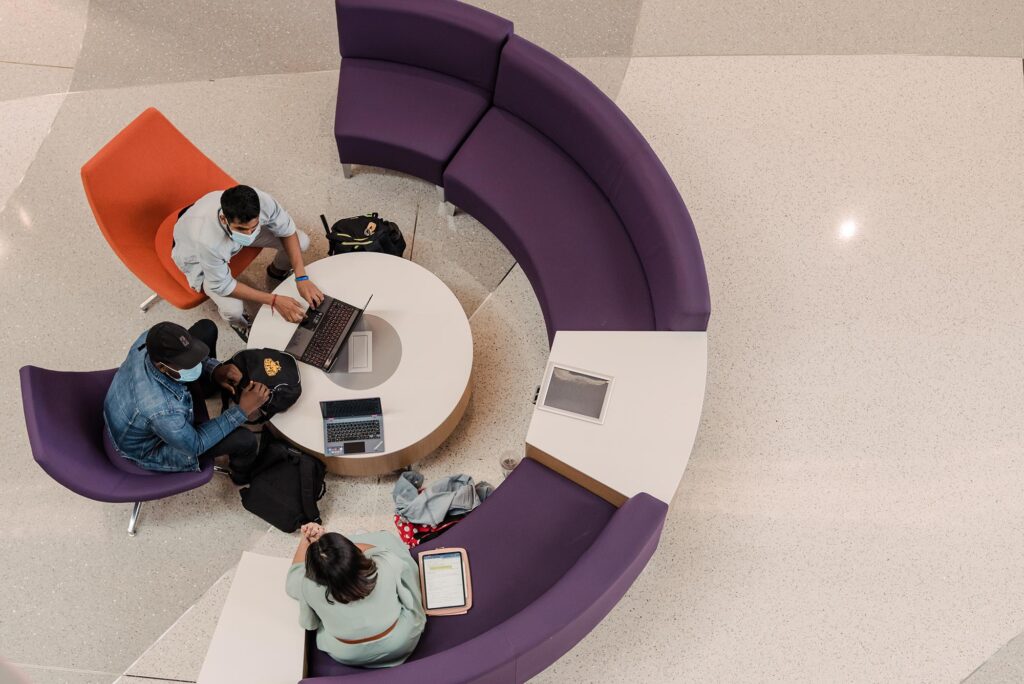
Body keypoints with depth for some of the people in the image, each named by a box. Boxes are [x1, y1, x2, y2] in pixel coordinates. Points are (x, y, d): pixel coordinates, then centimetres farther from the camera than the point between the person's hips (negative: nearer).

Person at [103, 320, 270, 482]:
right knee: (245, 440, -16)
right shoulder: (161, 411, -45)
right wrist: (243, 410, -29)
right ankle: (244, 476, 24)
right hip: (149, 448, -6)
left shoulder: (152, 340, -29)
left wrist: (215, 369, -21)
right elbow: (194, 445, -25)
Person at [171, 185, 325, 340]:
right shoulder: (207, 241, -46)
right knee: (233, 309, -27)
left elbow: (287, 230, -17)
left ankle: (277, 271, 26)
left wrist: (301, 278, -26)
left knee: (302, 241, -10)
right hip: (198, 256, -4)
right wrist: (274, 300, -31)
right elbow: (222, 285, -28)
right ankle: (239, 322, 13)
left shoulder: (262, 202, -37)